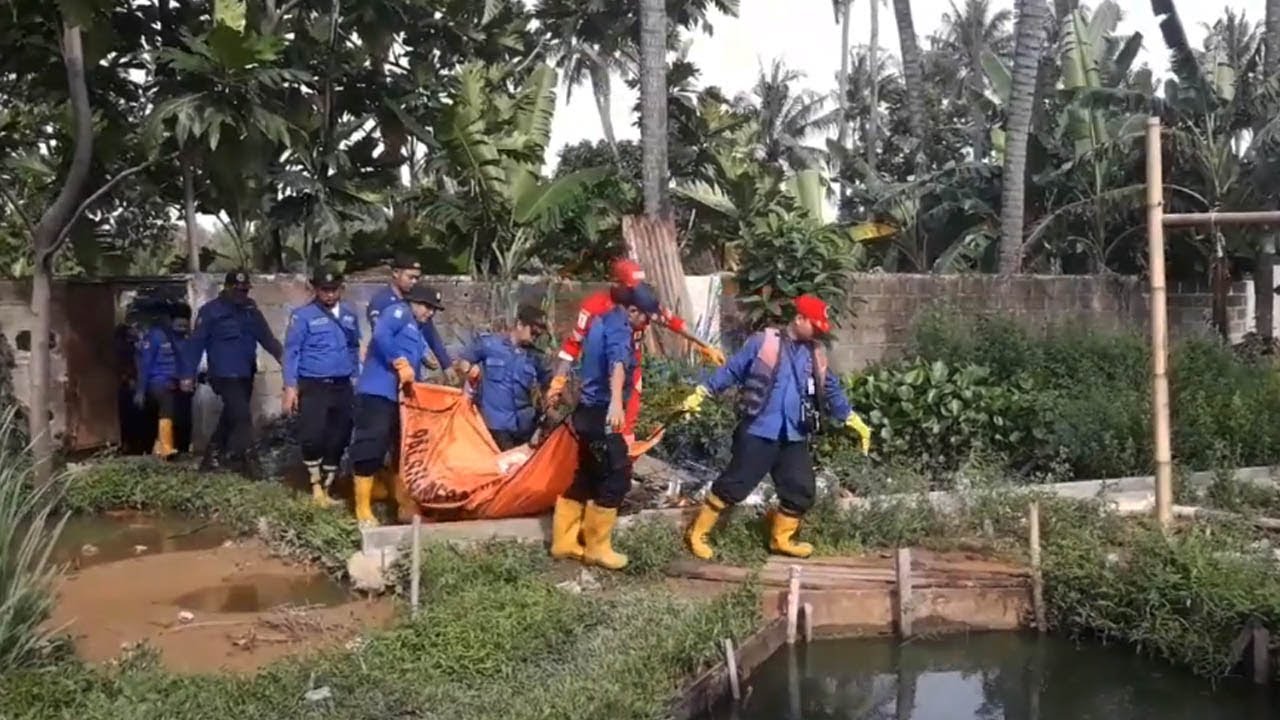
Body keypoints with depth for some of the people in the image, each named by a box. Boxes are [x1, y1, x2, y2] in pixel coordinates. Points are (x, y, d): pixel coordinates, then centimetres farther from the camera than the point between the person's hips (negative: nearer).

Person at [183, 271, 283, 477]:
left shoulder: (251, 310, 9)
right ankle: (243, 457, -3)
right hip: (224, 374, -6)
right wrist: (188, 374, -11)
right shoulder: (210, 311, -8)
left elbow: (267, 337, 9)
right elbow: (196, 344, -9)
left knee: (231, 416, 14)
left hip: (246, 374, 6)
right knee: (242, 415, -12)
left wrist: (282, 356, -6)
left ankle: (212, 453, 28)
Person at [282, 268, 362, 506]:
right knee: (313, 436, -13)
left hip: (342, 386, 5)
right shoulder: (303, 315, -5)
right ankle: (316, 485, 10)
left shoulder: (349, 315, 9)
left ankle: (326, 488, 24)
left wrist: (356, 378, 16)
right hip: (313, 386, -4)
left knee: (338, 440, 7)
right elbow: (291, 352, -6)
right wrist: (290, 387, -11)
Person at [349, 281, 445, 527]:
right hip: (378, 393, -10)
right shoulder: (399, 312, -1)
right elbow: (381, 335, -20)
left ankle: (404, 503, 23)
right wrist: (400, 363, -20)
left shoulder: (417, 332, 26)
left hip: (402, 397, 10)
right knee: (371, 448, -9)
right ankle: (363, 508, -5)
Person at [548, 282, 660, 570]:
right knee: (615, 478, -3)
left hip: (589, 411, 10)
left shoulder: (604, 321, 14)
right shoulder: (619, 326, -16)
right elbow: (618, 361, -37)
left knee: (586, 476, 16)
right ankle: (597, 548, 5)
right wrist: (616, 401, -53)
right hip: (601, 414, -10)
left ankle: (563, 541, 21)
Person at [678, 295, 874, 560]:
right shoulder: (763, 342, -7)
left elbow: (832, 391, 18)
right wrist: (699, 395, -6)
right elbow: (731, 372, -3)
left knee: (801, 491, 8)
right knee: (733, 484, -4)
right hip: (759, 432, -5)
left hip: (794, 438, 6)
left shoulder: (816, 355, 10)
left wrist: (855, 422, 14)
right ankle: (698, 533, 10)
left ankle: (781, 539, 29)